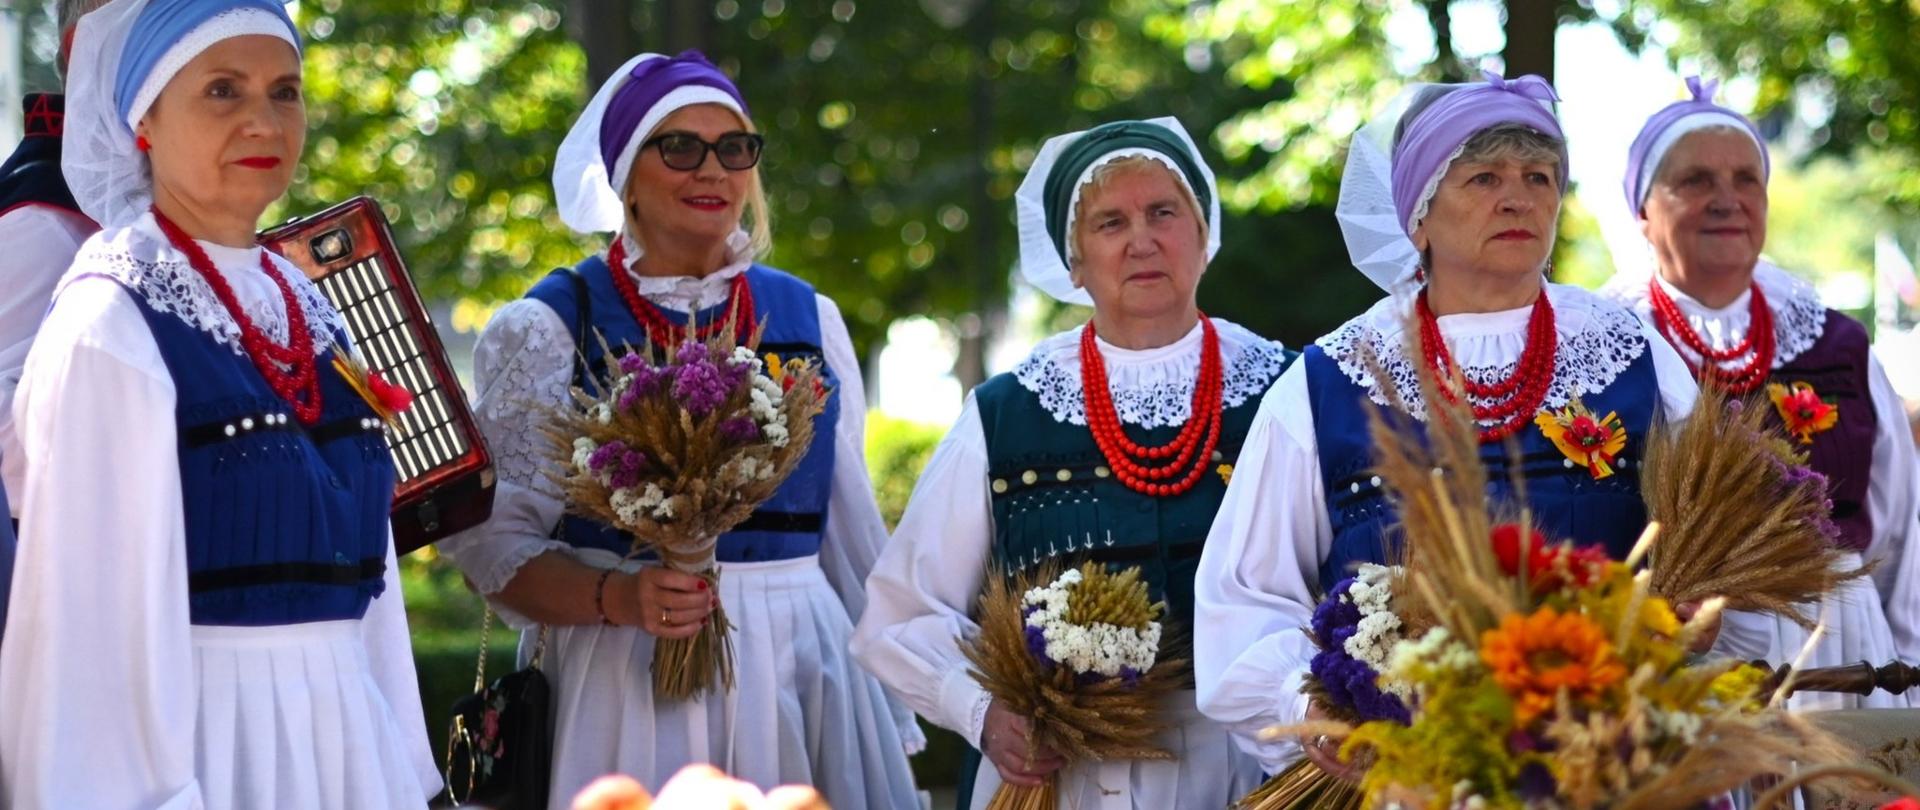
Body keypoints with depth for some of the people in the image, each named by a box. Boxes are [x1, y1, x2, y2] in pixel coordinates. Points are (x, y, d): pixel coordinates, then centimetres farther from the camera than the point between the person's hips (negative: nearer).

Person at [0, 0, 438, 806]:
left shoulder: (307, 313, 10)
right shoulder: (109, 329, -11)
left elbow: (356, 555, 13)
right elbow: (97, 602, -15)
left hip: (338, 727, 7)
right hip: (192, 728, -7)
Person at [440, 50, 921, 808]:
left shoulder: (809, 318, 11)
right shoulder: (549, 329, -1)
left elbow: (851, 531, 15)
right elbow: (496, 542, -4)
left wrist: (894, 714, 14)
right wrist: (619, 598, -22)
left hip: (804, 663, 4)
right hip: (627, 675, -3)